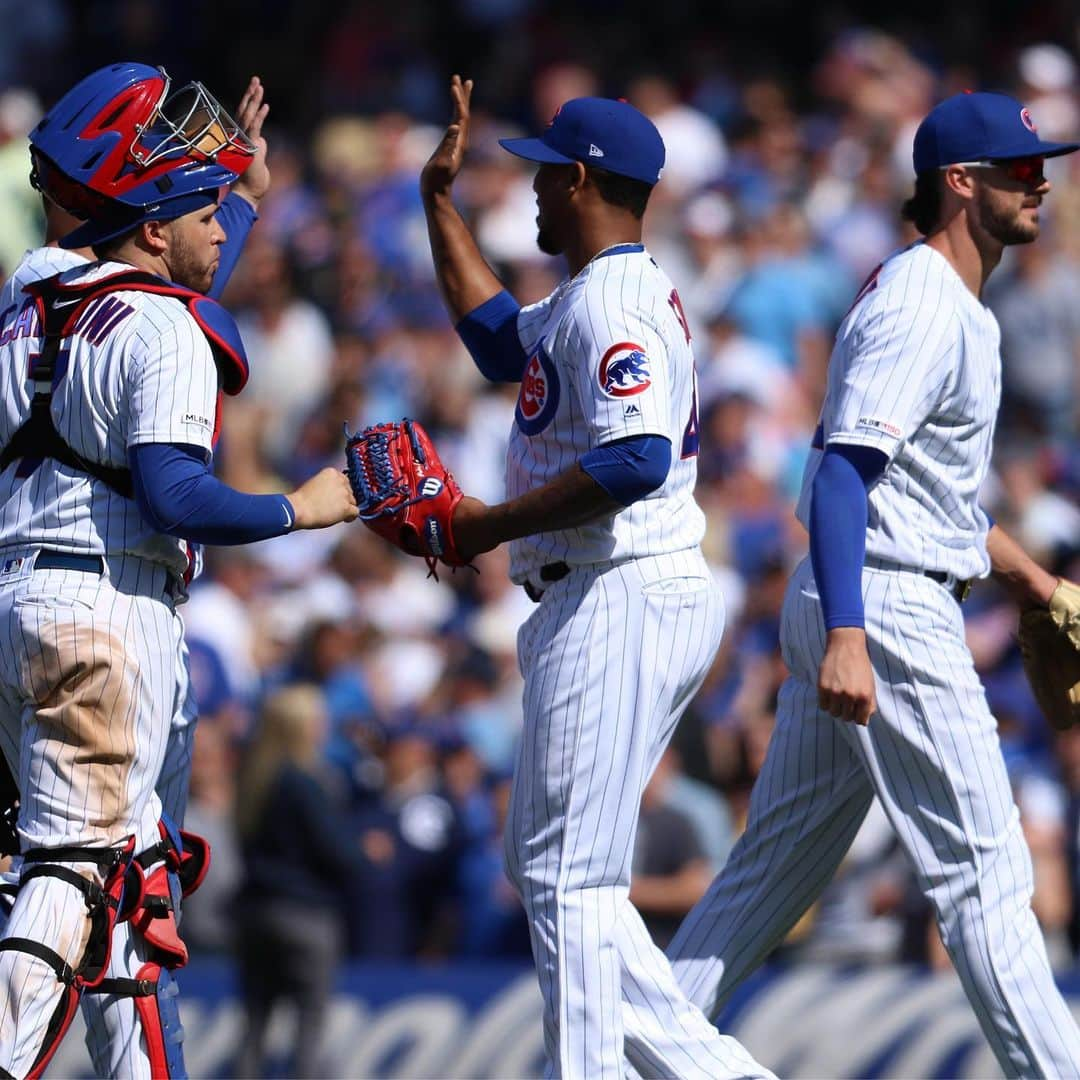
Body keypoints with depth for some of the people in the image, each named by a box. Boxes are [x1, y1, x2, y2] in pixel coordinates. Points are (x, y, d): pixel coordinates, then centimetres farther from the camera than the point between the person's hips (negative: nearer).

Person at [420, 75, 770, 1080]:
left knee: (568, 874, -9)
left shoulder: (609, 306, -15)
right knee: (547, 866, 13)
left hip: (620, 604, -11)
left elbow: (636, 460, -28)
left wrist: (492, 525, -21)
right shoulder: (585, 300, 18)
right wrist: (439, 199, 32)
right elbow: (500, 341, 34)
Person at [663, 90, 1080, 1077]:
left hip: (846, 610, 10)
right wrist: (846, 639, -34)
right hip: (891, 615, -10)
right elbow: (844, 469, -25)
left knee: (781, 859, 12)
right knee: (984, 870, -8)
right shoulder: (923, 307, -14)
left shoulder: (955, 309, 18)